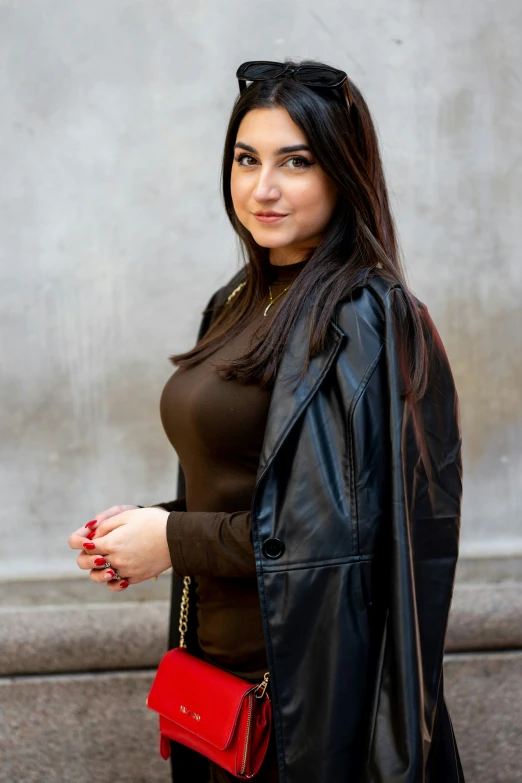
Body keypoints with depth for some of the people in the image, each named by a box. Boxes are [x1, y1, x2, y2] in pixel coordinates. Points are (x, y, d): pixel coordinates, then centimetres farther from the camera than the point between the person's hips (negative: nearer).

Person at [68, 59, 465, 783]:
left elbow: (346, 531, -23)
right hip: (218, 649, 8)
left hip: (304, 678, -8)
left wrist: (174, 539, -15)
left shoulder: (364, 321, -19)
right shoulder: (243, 302, 7)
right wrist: (145, 525, -2)